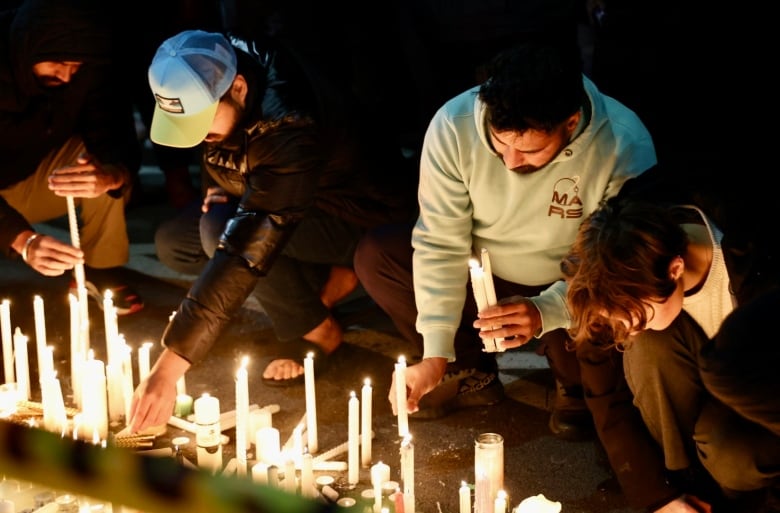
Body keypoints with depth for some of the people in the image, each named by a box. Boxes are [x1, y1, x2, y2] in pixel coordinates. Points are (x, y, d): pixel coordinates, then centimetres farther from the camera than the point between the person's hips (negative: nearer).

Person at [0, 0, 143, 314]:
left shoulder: (91, 69, -19)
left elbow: (114, 137, -22)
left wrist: (111, 176, -46)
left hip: (37, 177, 3)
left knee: (107, 162, -23)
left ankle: (101, 270, -5)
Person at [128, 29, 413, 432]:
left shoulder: (291, 126, -39)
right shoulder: (211, 74, -15)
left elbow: (247, 251, -43)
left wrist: (168, 369, -44)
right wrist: (222, 187, -10)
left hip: (362, 213, -8)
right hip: (290, 197, 8)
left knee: (225, 229, -29)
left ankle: (318, 333, -5)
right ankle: (331, 281, 3)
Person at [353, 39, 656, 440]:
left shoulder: (625, 148, -30)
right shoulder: (454, 125, -24)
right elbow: (440, 243, -18)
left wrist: (547, 311, -41)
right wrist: (436, 353, -22)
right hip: (481, 273, 3)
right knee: (374, 255, -17)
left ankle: (576, 386, 6)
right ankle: (472, 373, 3)